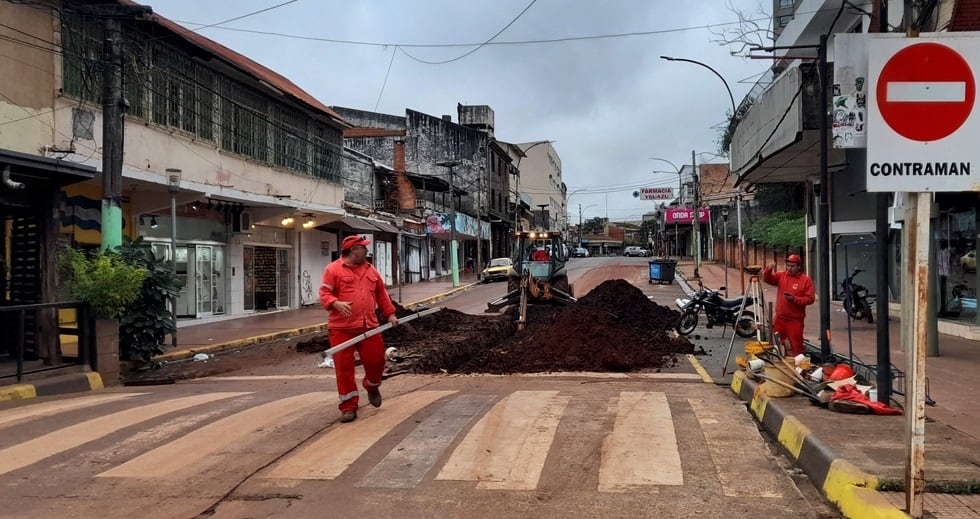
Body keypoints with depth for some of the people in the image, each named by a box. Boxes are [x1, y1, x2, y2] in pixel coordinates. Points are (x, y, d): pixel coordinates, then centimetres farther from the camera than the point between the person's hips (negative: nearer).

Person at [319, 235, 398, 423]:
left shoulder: (370, 270, 15)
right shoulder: (333, 269, -3)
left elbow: (381, 293, 21)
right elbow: (324, 293, -8)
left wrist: (390, 314, 14)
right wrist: (336, 304, -27)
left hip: (369, 326, 4)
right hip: (342, 327, -4)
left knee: (376, 360, 4)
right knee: (344, 367, -3)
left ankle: (372, 386, 37)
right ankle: (348, 406, 7)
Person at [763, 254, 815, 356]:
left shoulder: (806, 280, -7)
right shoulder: (781, 275, 6)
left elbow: (810, 298, -10)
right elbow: (767, 279, 3)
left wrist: (795, 299, -23)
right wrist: (769, 270, -17)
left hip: (795, 320, -5)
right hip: (779, 319, 5)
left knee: (796, 346, -3)